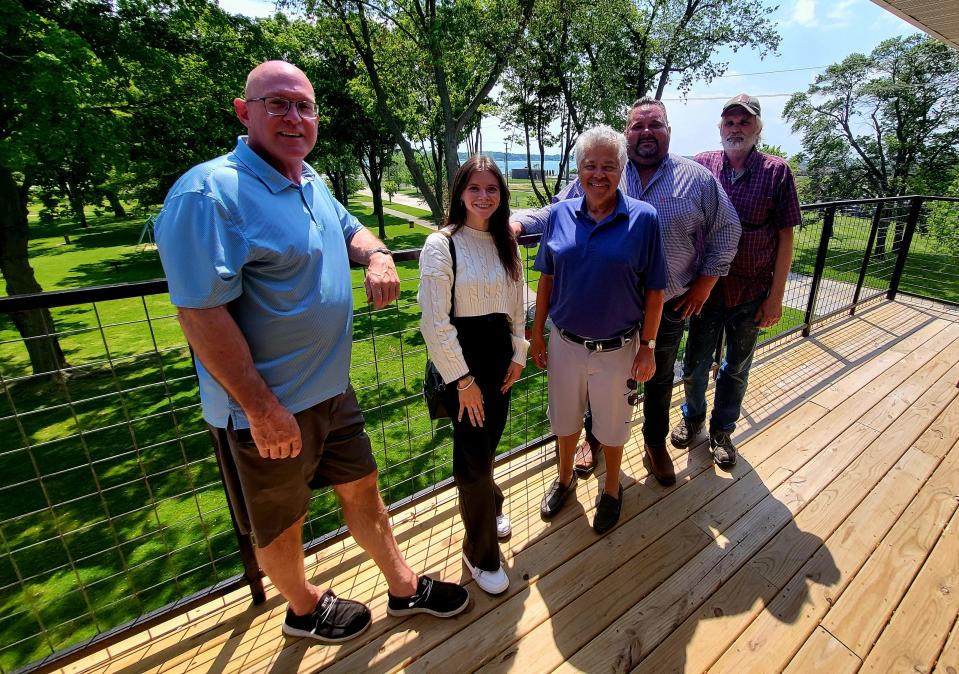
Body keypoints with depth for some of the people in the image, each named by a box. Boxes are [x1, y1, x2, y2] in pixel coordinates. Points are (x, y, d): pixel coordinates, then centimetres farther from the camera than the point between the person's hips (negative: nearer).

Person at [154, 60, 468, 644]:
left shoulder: (312, 183, 7)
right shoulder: (209, 193, -19)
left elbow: (348, 228, 24)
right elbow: (200, 312, -24)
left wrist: (377, 255, 0)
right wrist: (263, 409, -22)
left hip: (331, 388, 8)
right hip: (267, 407, -7)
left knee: (361, 487, 20)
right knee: (281, 520, 16)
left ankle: (404, 587, 42)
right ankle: (304, 608, 45)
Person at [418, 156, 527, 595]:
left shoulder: (506, 243, 7)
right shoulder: (441, 245, -13)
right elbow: (435, 322, -16)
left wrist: (518, 354, 7)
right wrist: (463, 380, -14)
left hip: (500, 350, 6)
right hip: (461, 355, -5)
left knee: (490, 440, 14)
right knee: (474, 452, -1)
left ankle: (487, 506, 46)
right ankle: (480, 553, 23)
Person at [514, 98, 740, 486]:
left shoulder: (698, 179, 0)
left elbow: (726, 229, 6)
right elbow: (556, 212, 0)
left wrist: (705, 283, 0)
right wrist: (518, 224, -18)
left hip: (669, 308, 1)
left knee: (659, 380, 19)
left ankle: (655, 442, 43)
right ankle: (594, 436, 40)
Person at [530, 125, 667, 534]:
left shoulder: (643, 218, -11)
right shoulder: (559, 214, -3)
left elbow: (653, 290, -7)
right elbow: (547, 279, 3)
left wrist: (647, 346, -7)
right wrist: (537, 333, 4)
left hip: (617, 347, -2)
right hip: (565, 342, 3)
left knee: (612, 423, 17)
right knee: (565, 416, 21)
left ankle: (612, 489, 44)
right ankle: (565, 478, 48)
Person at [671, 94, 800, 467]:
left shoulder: (777, 171, -4)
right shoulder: (702, 165, -3)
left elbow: (785, 236, -3)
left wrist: (776, 295, -6)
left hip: (752, 294, 0)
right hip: (705, 288, 0)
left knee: (736, 368, 16)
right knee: (695, 364, 12)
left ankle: (722, 429, 36)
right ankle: (692, 417, 39)